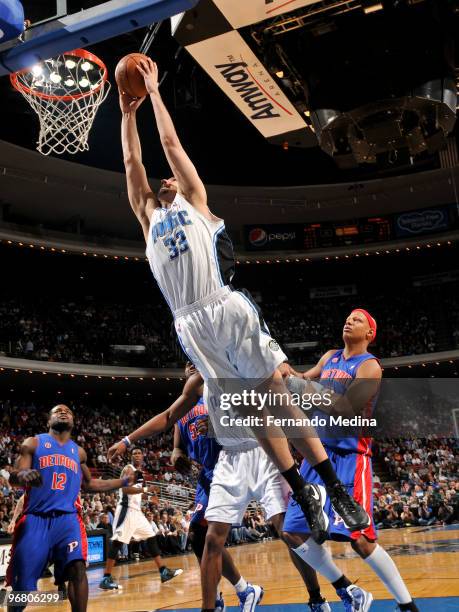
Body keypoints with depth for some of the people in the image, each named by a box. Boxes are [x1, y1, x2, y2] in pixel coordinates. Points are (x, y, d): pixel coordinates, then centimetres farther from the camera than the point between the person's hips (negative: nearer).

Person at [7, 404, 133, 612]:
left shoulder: (79, 452, 18)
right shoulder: (33, 443, 7)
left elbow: (88, 484, 28)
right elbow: (13, 478, -3)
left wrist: (124, 481, 21)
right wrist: (23, 475, -28)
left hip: (68, 518, 2)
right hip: (36, 518, -2)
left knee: (77, 567, -21)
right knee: (22, 583, -1)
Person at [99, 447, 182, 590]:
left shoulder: (140, 472, 19)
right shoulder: (128, 469, -8)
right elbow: (125, 489, -23)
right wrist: (145, 489, -22)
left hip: (137, 511, 10)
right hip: (127, 510, -9)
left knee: (152, 538, 9)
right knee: (117, 542, -10)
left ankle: (163, 572, 13)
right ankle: (106, 578, -8)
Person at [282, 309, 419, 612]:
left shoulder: (369, 366, -9)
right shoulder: (330, 357, 14)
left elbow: (344, 407, -21)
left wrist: (301, 383, -23)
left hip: (350, 456, -7)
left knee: (359, 538, -14)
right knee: (294, 532, 4)